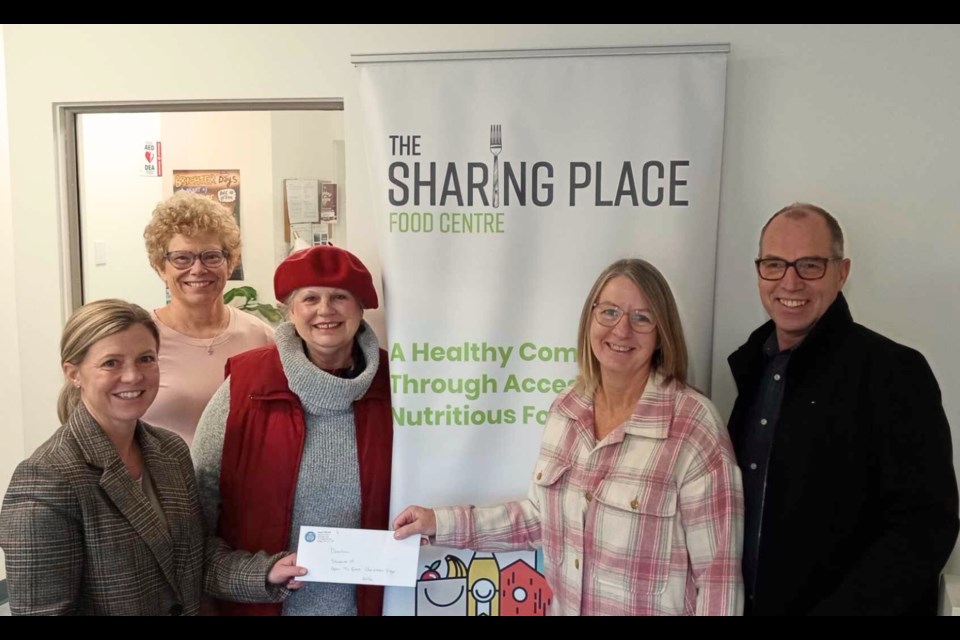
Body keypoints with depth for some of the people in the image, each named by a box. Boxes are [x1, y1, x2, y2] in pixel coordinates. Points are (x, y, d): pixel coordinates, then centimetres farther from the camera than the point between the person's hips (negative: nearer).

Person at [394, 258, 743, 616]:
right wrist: (442, 523, 2)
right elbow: (545, 517, 6)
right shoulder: (567, 409, -4)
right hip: (564, 608, 5)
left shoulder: (694, 428, -21)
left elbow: (718, 573, -17)